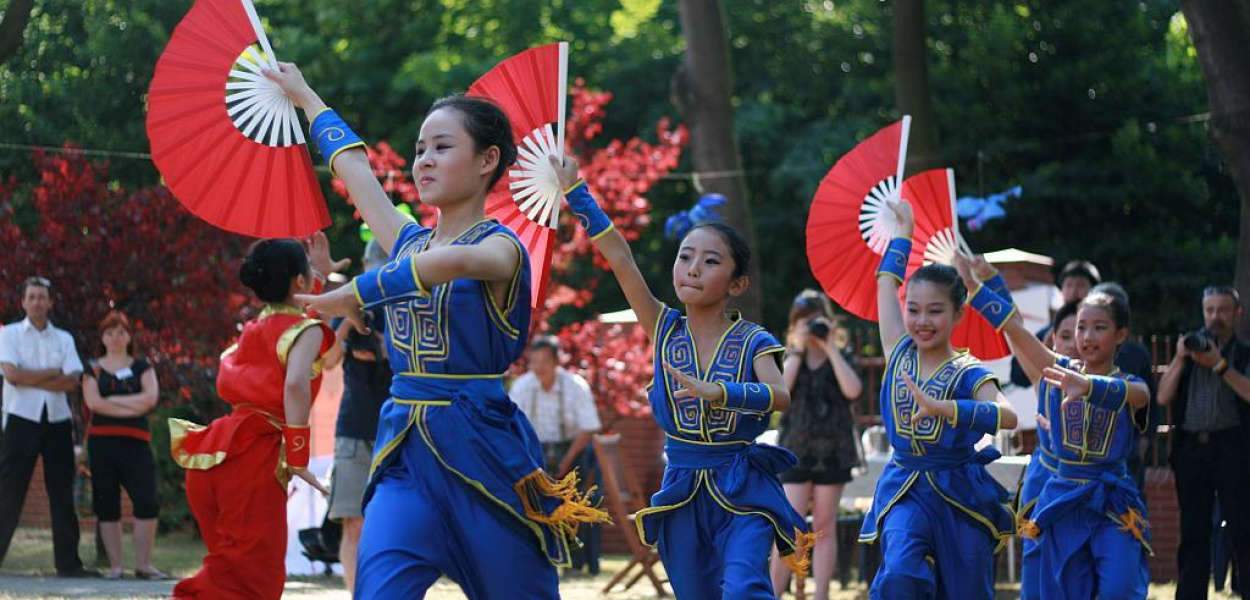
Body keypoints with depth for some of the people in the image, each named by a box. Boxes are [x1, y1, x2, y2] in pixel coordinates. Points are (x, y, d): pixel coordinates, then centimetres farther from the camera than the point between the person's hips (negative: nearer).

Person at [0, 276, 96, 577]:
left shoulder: (64, 339, 12)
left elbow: (72, 381, -2)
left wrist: (30, 379, -10)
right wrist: (52, 373, -6)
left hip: (57, 420, 3)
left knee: (62, 493, 3)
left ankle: (68, 561, 6)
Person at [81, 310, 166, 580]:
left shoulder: (141, 367, 12)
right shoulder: (94, 369, 12)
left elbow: (151, 397, -4)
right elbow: (93, 402, -5)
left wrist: (112, 400, -5)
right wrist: (133, 406, -8)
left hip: (135, 442, 0)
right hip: (101, 441, 1)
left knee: (147, 502, -11)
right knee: (107, 504, 0)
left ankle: (143, 564, -4)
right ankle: (114, 565, 4)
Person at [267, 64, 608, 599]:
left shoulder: (501, 247, -6)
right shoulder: (409, 242, 13)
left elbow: (455, 261, -31)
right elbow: (352, 163, 27)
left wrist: (356, 293, -30)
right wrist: (306, 97, 39)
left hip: (481, 451, -5)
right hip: (406, 454, 5)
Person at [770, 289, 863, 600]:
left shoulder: (841, 357, 5)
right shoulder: (790, 359, 7)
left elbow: (853, 390, -14)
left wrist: (830, 349, -12)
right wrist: (798, 350, -11)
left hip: (832, 452, 0)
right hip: (796, 450, 0)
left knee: (825, 528, 5)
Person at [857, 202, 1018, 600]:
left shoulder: (968, 373, -7)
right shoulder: (900, 354, 4)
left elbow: (1007, 416, -28)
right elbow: (887, 282, 15)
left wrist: (941, 407, -38)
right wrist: (904, 229, 25)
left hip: (960, 495, -2)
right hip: (905, 492, 2)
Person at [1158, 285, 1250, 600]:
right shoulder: (1190, 349, 17)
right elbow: (1164, 397, 9)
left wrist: (1220, 365, -13)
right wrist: (1179, 358, -1)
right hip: (1191, 447, 3)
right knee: (1193, 533, 5)